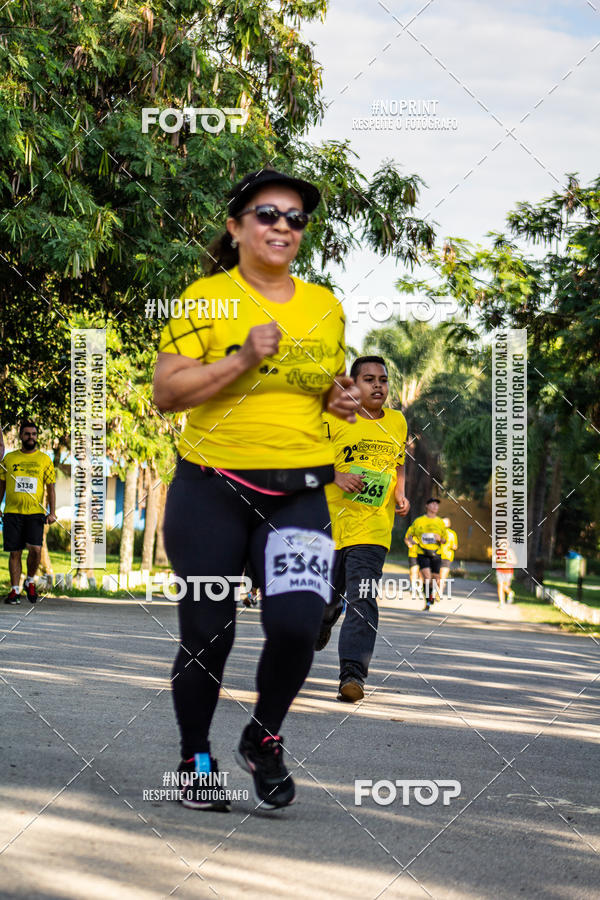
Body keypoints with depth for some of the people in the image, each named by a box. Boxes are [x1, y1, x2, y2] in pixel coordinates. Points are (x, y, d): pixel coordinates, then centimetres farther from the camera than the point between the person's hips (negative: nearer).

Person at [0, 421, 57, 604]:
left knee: (35, 549, -14)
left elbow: (51, 487, 7)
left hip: (35, 513, -1)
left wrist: (52, 512, -2)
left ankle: (30, 582, 9)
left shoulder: (44, 459, 7)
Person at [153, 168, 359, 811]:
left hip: (299, 492, 3)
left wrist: (340, 398, 4)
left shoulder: (326, 307, 12)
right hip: (212, 488, -2)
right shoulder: (206, 298, -2)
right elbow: (165, 392, -8)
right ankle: (195, 758, 27)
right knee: (206, 634, 3)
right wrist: (242, 359, -17)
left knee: (296, 624, -15)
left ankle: (263, 739, 13)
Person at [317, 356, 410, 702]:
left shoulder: (397, 422, 10)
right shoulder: (333, 419, -3)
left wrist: (400, 495, 7)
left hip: (373, 528, 1)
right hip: (330, 521, -1)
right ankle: (321, 626, 48)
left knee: (362, 600, -14)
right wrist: (337, 477, -17)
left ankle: (353, 673, -18)